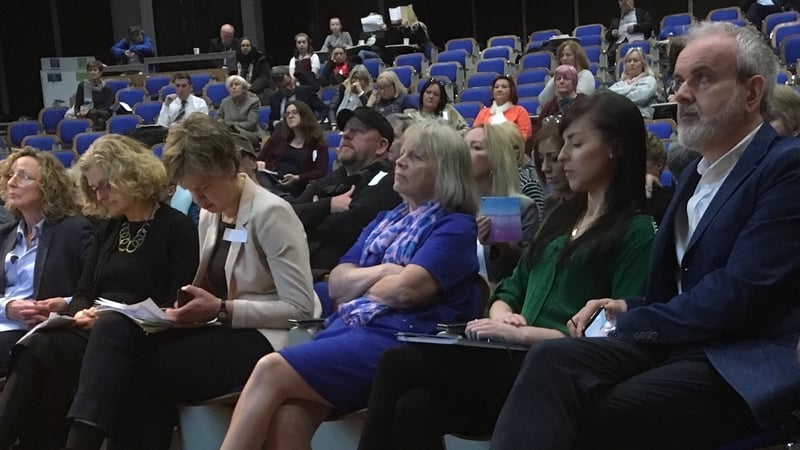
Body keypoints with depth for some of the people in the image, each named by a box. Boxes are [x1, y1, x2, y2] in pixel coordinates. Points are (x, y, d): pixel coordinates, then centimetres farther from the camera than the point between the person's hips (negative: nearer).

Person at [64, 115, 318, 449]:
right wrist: (195, 302, -4)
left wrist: (222, 310, -19)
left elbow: (301, 307, -16)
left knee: (129, 366, -23)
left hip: (260, 339, -7)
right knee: (113, 327, -19)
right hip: (222, 328, 8)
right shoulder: (210, 215, 11)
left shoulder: (270, 213, -12)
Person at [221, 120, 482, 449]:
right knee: (286, 414, -24)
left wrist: (358, 282, 7)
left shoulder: (456, 226, 2)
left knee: (271, 370, -23)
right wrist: (382, 271, -2)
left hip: (396, 341, -6)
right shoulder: (385, 220, 25)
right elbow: (337, 283, 16)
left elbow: (405, 290, -12)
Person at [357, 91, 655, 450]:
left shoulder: (636, 232, -1)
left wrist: (523, 333, -16)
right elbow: (512, 288, 22)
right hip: (515, 358, 6)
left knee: (398, 364, -23)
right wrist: (502, 315, -2)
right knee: (415, 407, -24)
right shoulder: (563, 216, 22)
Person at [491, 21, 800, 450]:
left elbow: (739, 292, -16)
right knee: (551, 360, -22)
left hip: (745, 367, -7)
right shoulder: (696, 173, 23)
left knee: (600, 414, -30)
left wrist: (632, 322, -8)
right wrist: (629, 309, 3)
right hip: (676, 344, 7)